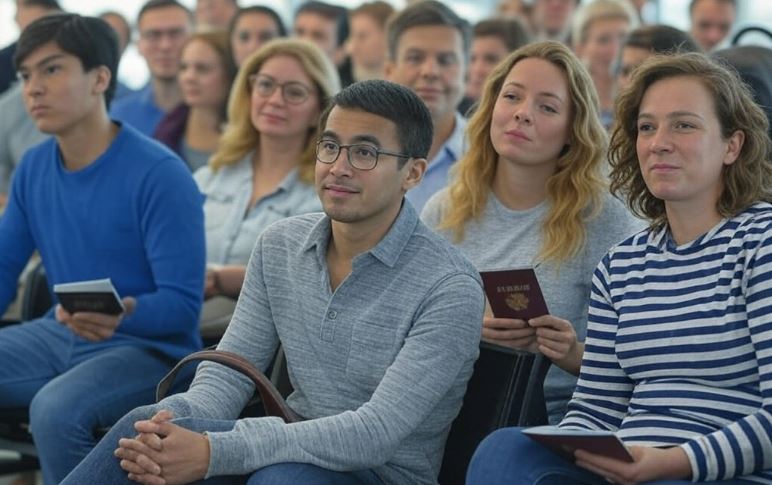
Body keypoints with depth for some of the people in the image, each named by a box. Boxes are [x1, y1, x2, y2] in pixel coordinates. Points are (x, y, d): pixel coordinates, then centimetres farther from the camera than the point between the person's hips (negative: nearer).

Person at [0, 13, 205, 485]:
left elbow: (182, 304, -19)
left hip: (149, 347, -7)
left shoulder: (159, 174, -17)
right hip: (59, 337, 7)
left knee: (56, 410, -33)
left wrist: (122, 314, -39)